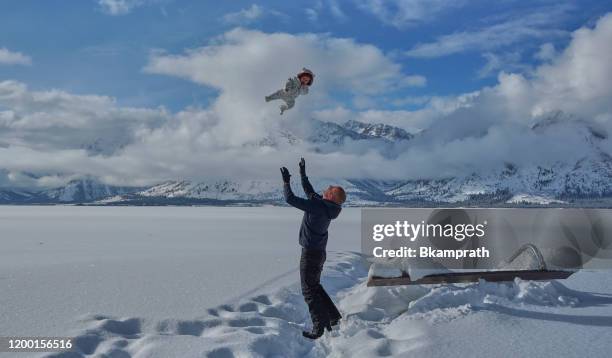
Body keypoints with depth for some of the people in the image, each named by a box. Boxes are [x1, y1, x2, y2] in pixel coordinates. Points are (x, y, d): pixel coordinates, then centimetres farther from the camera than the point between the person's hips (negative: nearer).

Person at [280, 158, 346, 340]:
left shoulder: (317, 206, -24)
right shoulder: (326, 206, 1)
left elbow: (290, 199, -21)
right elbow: (310, 192, 18)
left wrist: (286, 181, -8)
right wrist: (303, 174, 23)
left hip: (310, 253, -9)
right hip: (319, 253, 9)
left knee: (309, 290, 1)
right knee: (315, 286, 22)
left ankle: (319, 328, 5)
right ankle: (333, 317, 26)